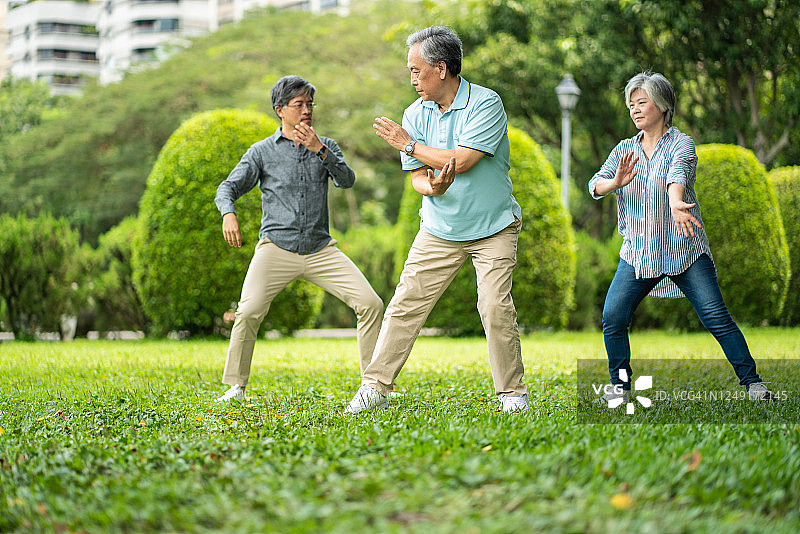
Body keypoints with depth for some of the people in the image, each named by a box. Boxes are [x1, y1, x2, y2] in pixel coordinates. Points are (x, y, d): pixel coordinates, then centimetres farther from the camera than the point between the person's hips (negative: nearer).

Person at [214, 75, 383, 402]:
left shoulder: (326, 147, 15)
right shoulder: (262, 151, 8)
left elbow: (347, 181, -1)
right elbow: (228, 187, 2)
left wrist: (320, 150, -14)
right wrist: (228, 214, -20)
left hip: (321, 249, 3)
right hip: (276, 248, -2)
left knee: (371, 304, -10)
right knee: (249, 312, -22)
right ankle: (236, 387, -4)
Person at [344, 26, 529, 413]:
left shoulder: (486, 104, -14)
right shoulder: (416, 114, 2)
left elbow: (461, 161, -24)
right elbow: (417, 178, 2)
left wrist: (409, 145, -13)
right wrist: (433, 187, -22)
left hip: (493, 229, -4)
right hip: (439, 232, 4)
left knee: (495, 307, -15)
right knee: (405, 304, -2)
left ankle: (512, 393, 0)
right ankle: (375, 388, 6)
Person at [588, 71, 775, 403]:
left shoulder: (681, 143, -2)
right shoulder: (624, 150, 12)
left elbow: (677, 175, -25)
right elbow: (596, 185, -3)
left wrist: (676, 204, -47)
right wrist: (615, 182, -27)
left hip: (684, 250, -4)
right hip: (637, 253, 4)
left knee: (716, 317, -11)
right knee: (612, 318, -8)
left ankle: (751, 382, 0)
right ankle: (621, 384, 10)